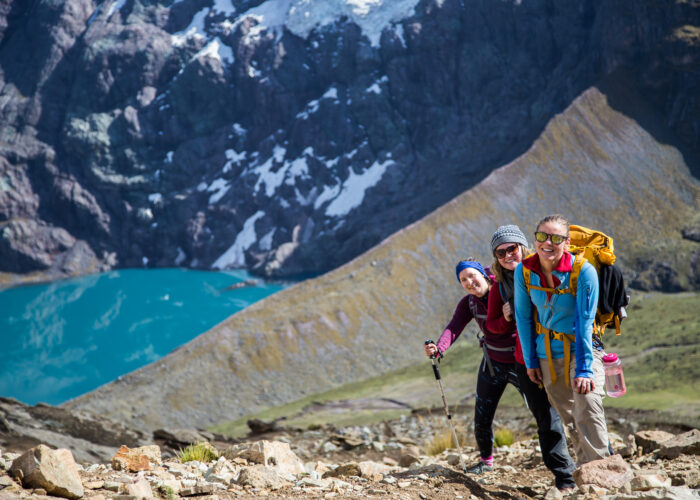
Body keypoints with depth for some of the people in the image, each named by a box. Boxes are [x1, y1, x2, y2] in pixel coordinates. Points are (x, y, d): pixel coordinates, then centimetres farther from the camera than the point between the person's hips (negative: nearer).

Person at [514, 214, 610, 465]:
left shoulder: (584, 271, -21)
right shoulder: (524, 271, -10)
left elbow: (584, 322, -21)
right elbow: (523, 318, 1)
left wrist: (584, 369, -24)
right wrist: (530, 361, 2)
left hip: (581, 348, -4)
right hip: (547, 352, 4)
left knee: (588, 409, -22)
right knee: (569, 418, 12)